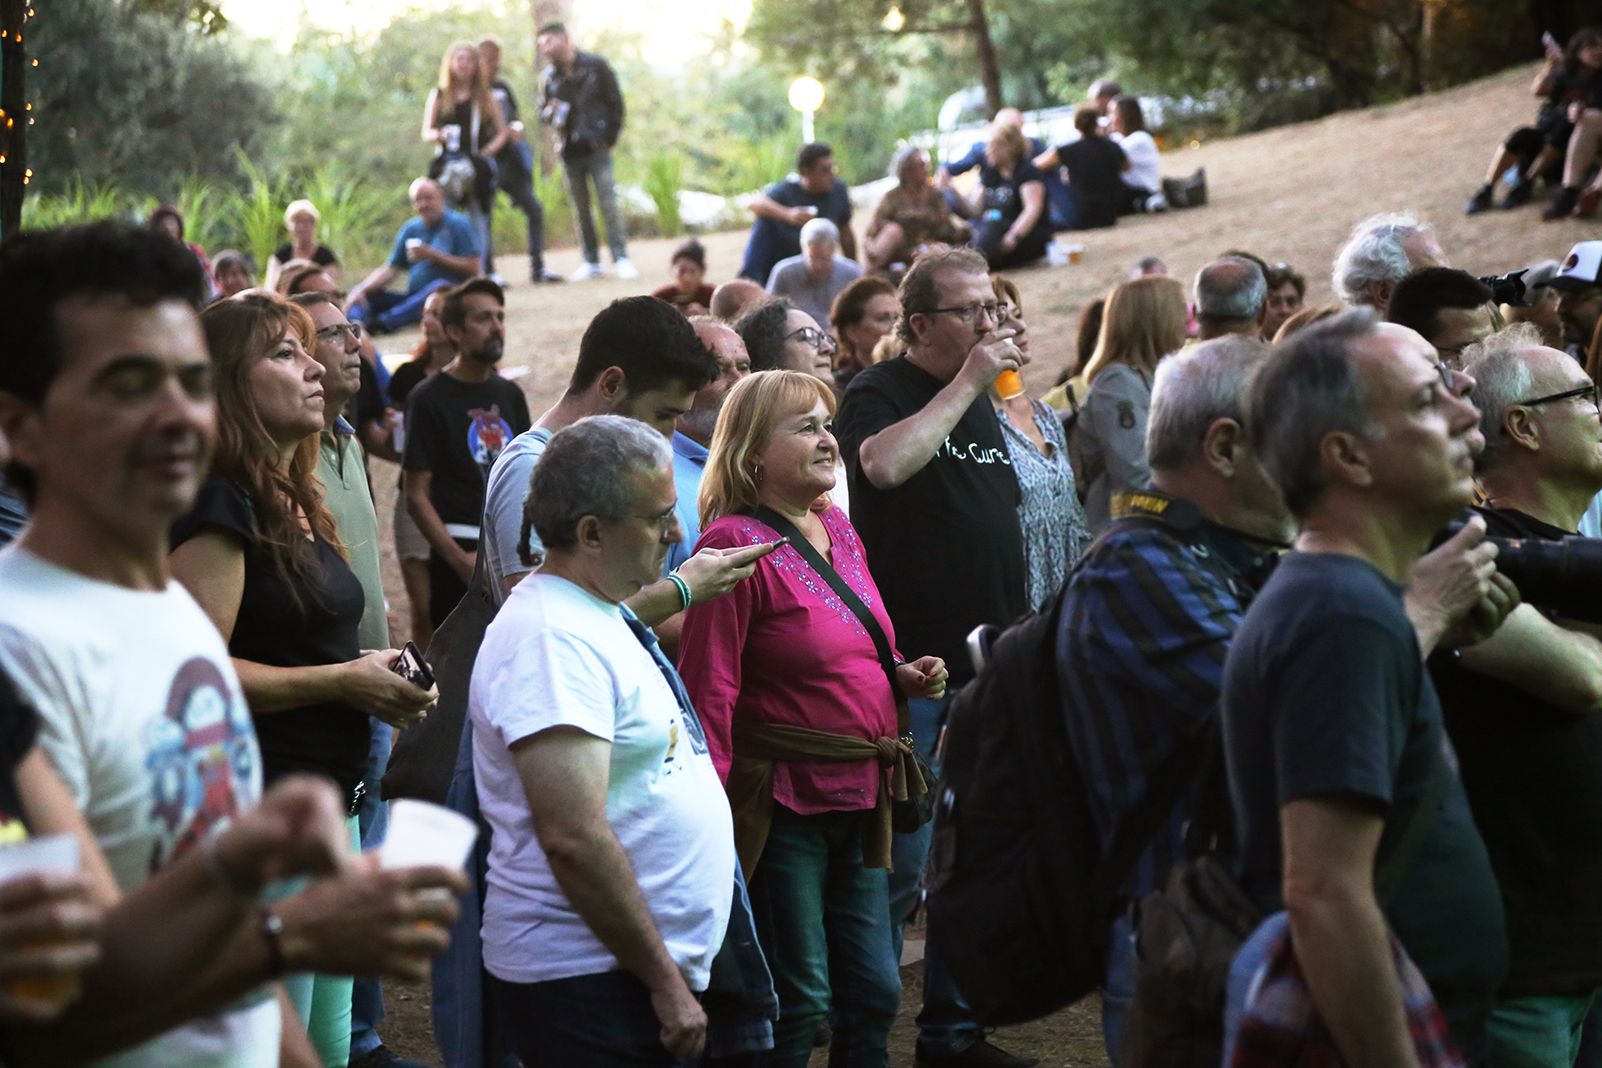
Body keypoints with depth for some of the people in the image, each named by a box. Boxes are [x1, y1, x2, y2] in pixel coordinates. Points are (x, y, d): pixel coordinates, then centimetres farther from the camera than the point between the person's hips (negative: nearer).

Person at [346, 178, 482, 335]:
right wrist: (361, 290, -8)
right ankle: (355, 324, -42)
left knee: (440, 286, -37)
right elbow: (391, 269, 9)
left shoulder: (458, 225, 0)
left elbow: (472, 268, -9)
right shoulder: (410, 229, 14)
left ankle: (385, 322, -52)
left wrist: (432, 255, -13)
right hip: (413, 299, 6)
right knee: (366, 293, -7)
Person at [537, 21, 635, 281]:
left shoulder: (595, 65, -3)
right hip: (569, 151, 4)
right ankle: (591, 262, 13)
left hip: (597, 148, -4)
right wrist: (549, 113, -11)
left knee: (608, 204, -9)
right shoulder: (548, 77, 6)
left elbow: (615, 101, 1)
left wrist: (611, 136, -4)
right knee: (580, 209, 6)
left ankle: (621, 259, -4)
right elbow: (543, 111, 14)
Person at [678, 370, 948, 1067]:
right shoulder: (735, 543, -13)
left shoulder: (838, 532, 11)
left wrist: (902, 677, 5)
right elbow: (709, 687, -18)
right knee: (799, 998, 0)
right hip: (782, 799, -8)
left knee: (875, 991, 12)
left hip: (857, 799, 8)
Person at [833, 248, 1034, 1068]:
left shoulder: (984, 403, 16)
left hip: (987, 664, 8)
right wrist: (967, 381, -21)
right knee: (897, 863, -5)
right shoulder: (880, 393, -7)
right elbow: (884, 463, -30)